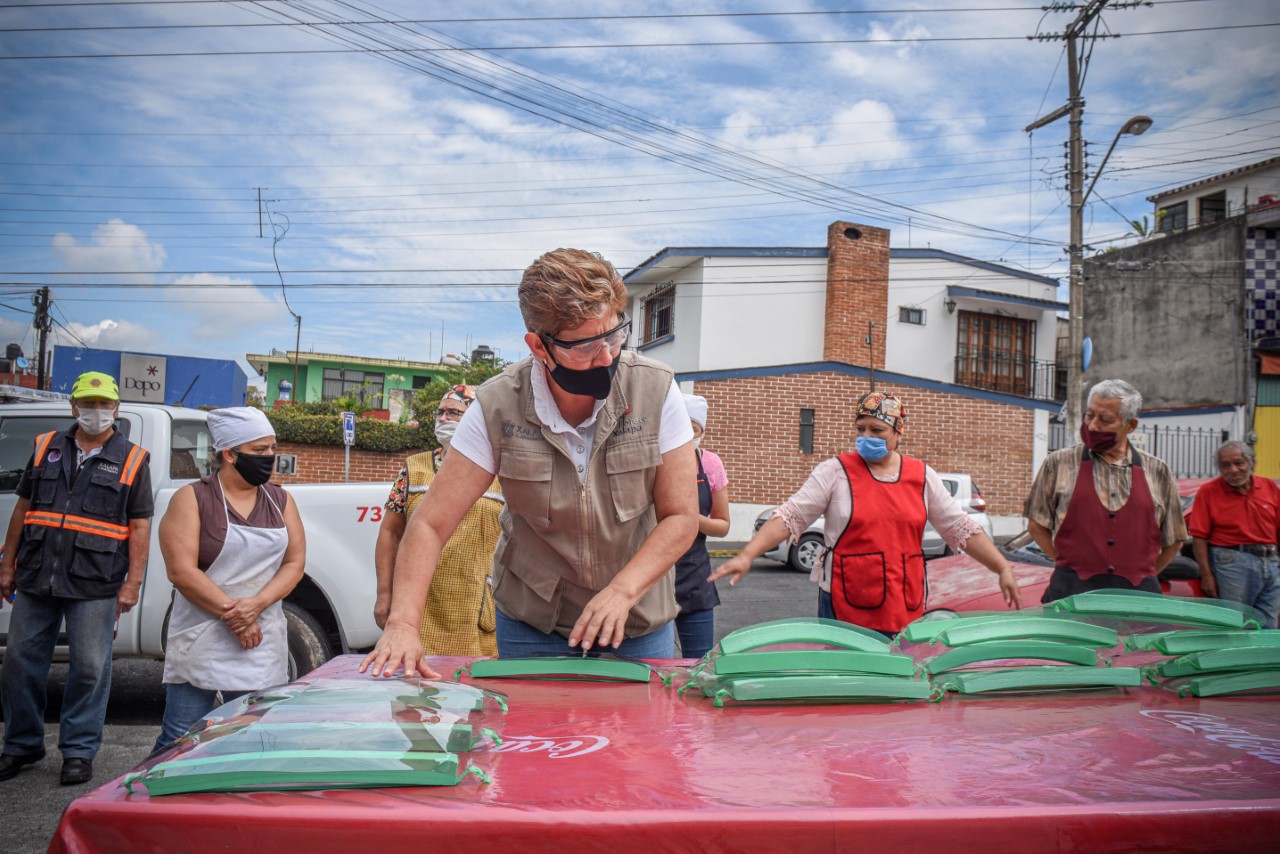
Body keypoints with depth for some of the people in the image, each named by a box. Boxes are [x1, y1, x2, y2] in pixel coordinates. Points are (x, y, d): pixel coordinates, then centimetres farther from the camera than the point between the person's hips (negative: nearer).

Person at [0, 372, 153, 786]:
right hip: (35, 580, 3)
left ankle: (79, 751, 14)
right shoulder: (47, 448, 11)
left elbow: (140, 526, -1)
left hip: (94, 585, -3)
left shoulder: (132, 460, 2)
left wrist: (132, 583, -7)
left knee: (90, 668, 1)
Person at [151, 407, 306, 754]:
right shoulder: (192, 499, -3)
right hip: (200, 643, -4)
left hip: (262, 643, 4)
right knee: (180, 742, 0)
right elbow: (181, 572, -11)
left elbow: (295, 563, 3)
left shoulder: (280, 501, 9)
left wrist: (256, 605, -13)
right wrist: (232, 612, -14)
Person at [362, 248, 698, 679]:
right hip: (530, 626, 0)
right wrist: (403, 622, -25)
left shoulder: (656, 390, -15)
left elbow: (681, 517, -12)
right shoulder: (497, 407, -16)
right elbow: (431, 523, -13)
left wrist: (623, 590, -25)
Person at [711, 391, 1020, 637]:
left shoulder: (923, 476, 8)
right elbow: (790, 517, -8)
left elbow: (960, 527, 11)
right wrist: (746, 556, -19)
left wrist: (1003, 569, 4)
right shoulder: (835, 471, -2)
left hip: (907, 611, 3)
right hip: (846, 609, -3)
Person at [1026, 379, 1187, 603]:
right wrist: (1071, 565, 3)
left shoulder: (1157, 471, 9)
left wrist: (1141, 576, 11)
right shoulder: (1059, 464, 4)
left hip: (1137, 594, 2)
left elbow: (1173, 540, 18)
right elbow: (1036, 526, 8)